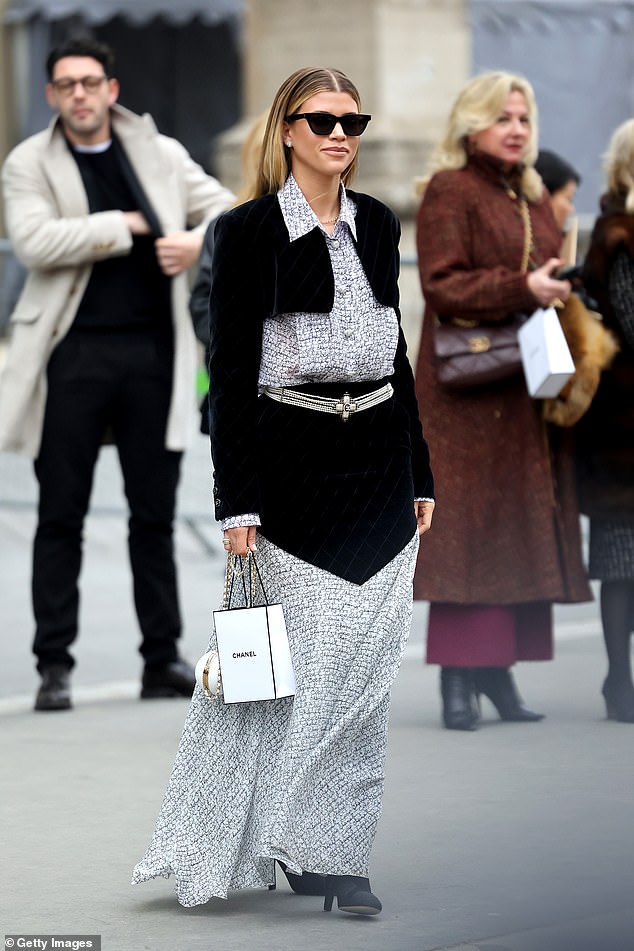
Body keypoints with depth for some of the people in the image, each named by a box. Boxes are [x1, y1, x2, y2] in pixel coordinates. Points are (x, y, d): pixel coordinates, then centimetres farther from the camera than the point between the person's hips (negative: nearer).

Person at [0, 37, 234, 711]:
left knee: (155, 515, 8)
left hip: (152, 352, 3)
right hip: (74, 353, -3)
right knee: (61, 516, 1)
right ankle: (54, 666, 6)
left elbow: (229, 209, 13)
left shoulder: (162, 154, 10)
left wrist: (197, 239, -10)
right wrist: (128, 226, -10)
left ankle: (163, 659, 16)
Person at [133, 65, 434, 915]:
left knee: (367, 668, 3)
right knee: (314, 663, -4)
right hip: (294, 465, -5)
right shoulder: (250, 231, -5)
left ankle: (335, 851, 12)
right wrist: (237, 502, -12)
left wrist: (420, 475, 16)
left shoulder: (379, 225, 11)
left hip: (378, 462, 5)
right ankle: (316, 851, 7)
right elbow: (231, 372, -7)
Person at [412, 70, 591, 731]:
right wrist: (522, 288, -23)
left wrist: (558, 295, 3)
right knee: (468, 528, -9)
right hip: (468, 390, -7)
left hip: (527, 391, 7)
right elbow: (442, 284, -13)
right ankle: (458, 681, -7)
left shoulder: (532, 199, 19)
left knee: (522, 526, 6)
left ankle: (499, 672, 11)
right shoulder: (450, 192, -4)